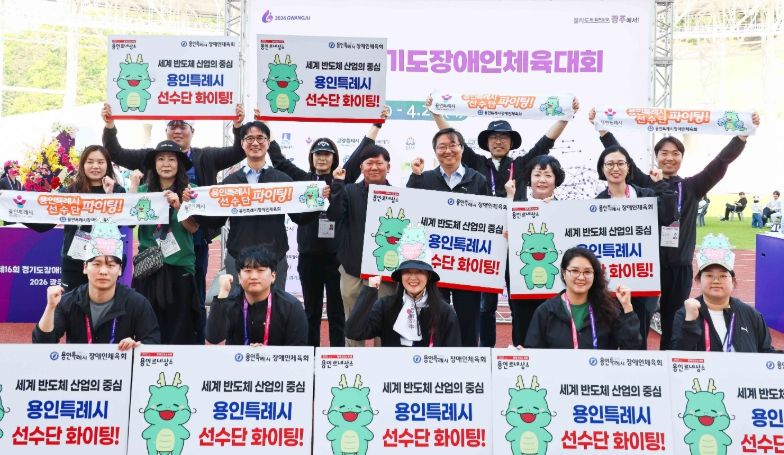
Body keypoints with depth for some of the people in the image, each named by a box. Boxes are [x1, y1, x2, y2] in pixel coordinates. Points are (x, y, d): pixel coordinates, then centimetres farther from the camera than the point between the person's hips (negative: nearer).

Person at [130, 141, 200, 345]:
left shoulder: (188, 191, 1)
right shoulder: (144, 190, 6)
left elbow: (193, 228, -6)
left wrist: (178, 205, -21)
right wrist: (133, 187, -7)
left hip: (180, 266, -2)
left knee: (179, 327, 3)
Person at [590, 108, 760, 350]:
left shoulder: (692, 187, 7)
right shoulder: (644, 184, 5)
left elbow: (721, 161, 1)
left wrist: (744, 133, -8)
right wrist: (602, 129, -10)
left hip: (680, 267, 1)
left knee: (673, 325, 9)